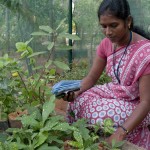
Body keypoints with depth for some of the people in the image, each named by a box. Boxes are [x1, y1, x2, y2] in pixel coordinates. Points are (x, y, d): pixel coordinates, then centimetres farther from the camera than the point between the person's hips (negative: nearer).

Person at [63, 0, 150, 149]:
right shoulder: (106, 44, -6)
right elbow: (92, 78, 0)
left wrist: (120, 133, -39)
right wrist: (76, 91, -23)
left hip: (136, 106, -6)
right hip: (115, 94, 6)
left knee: (98, 113, -26)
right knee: (79, 101, -15)